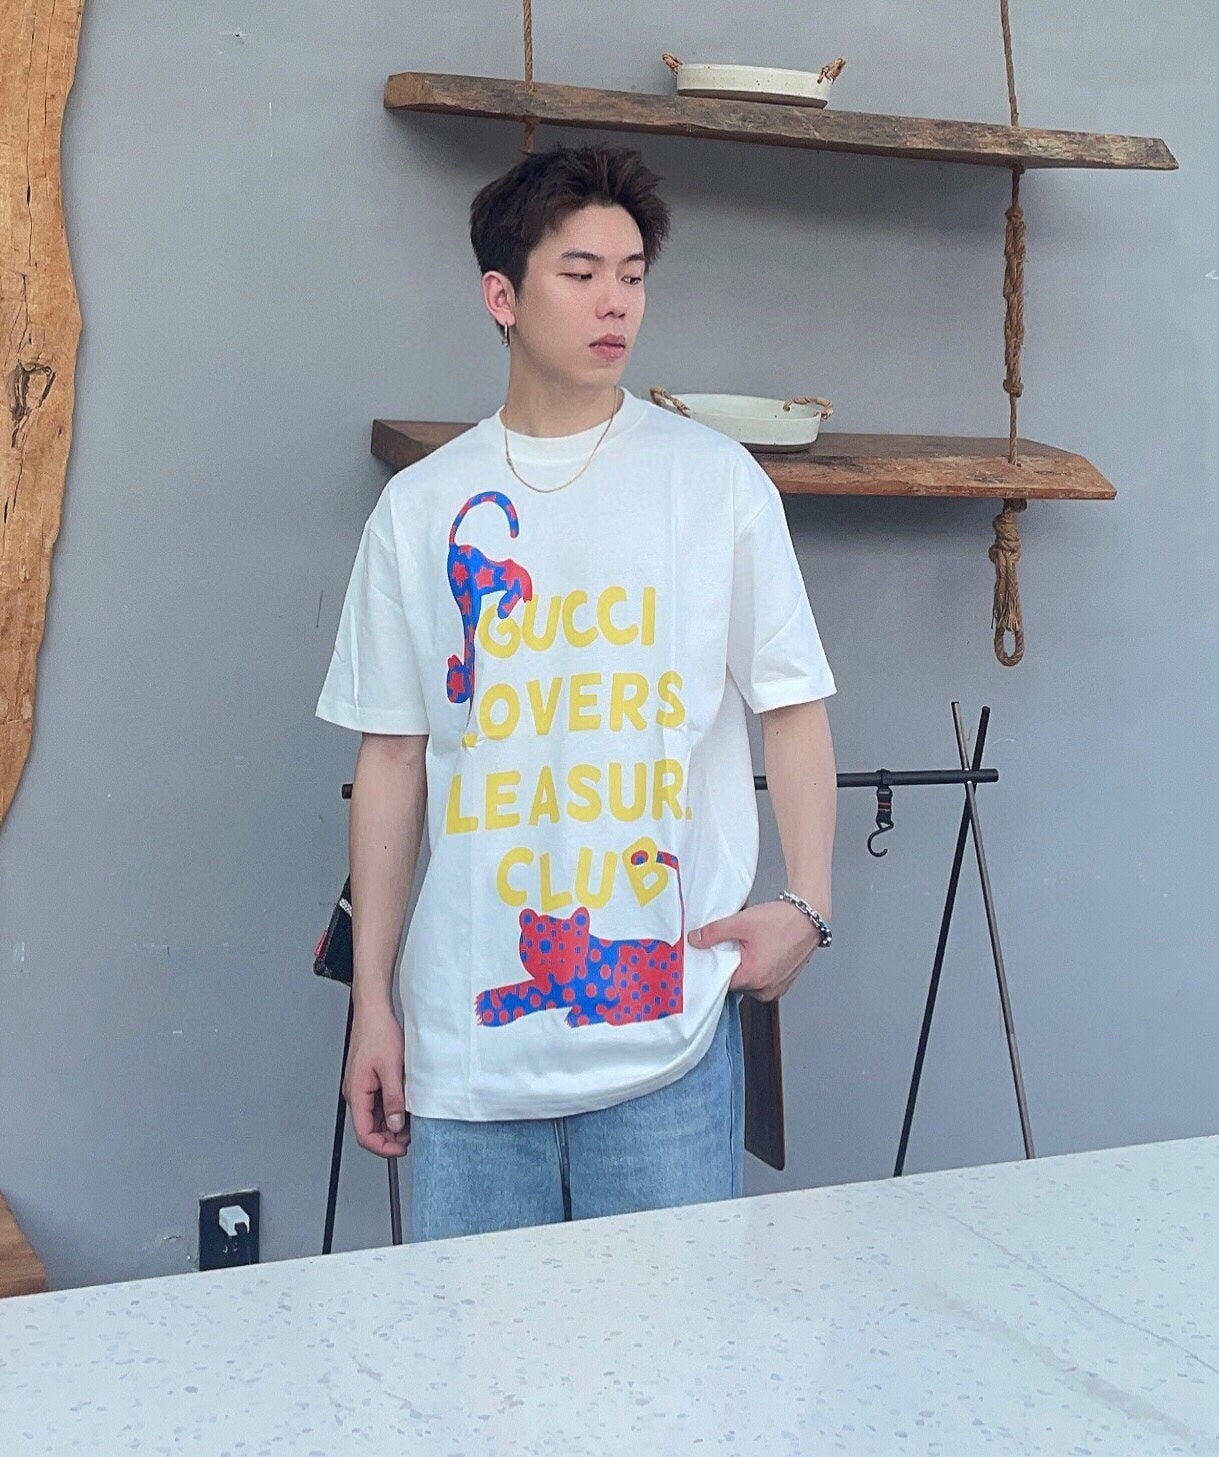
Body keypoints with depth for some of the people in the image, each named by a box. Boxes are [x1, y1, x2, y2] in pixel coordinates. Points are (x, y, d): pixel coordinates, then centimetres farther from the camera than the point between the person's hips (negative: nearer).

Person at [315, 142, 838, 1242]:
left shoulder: (715, 480, 3)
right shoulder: (420, 508, 7)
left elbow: (793, 706, 5)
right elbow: (393, 758, 9)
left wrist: (805, 905, -9)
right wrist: (373, 1004, 8)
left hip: (667, 1023, -1)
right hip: (467, 1032, 2)